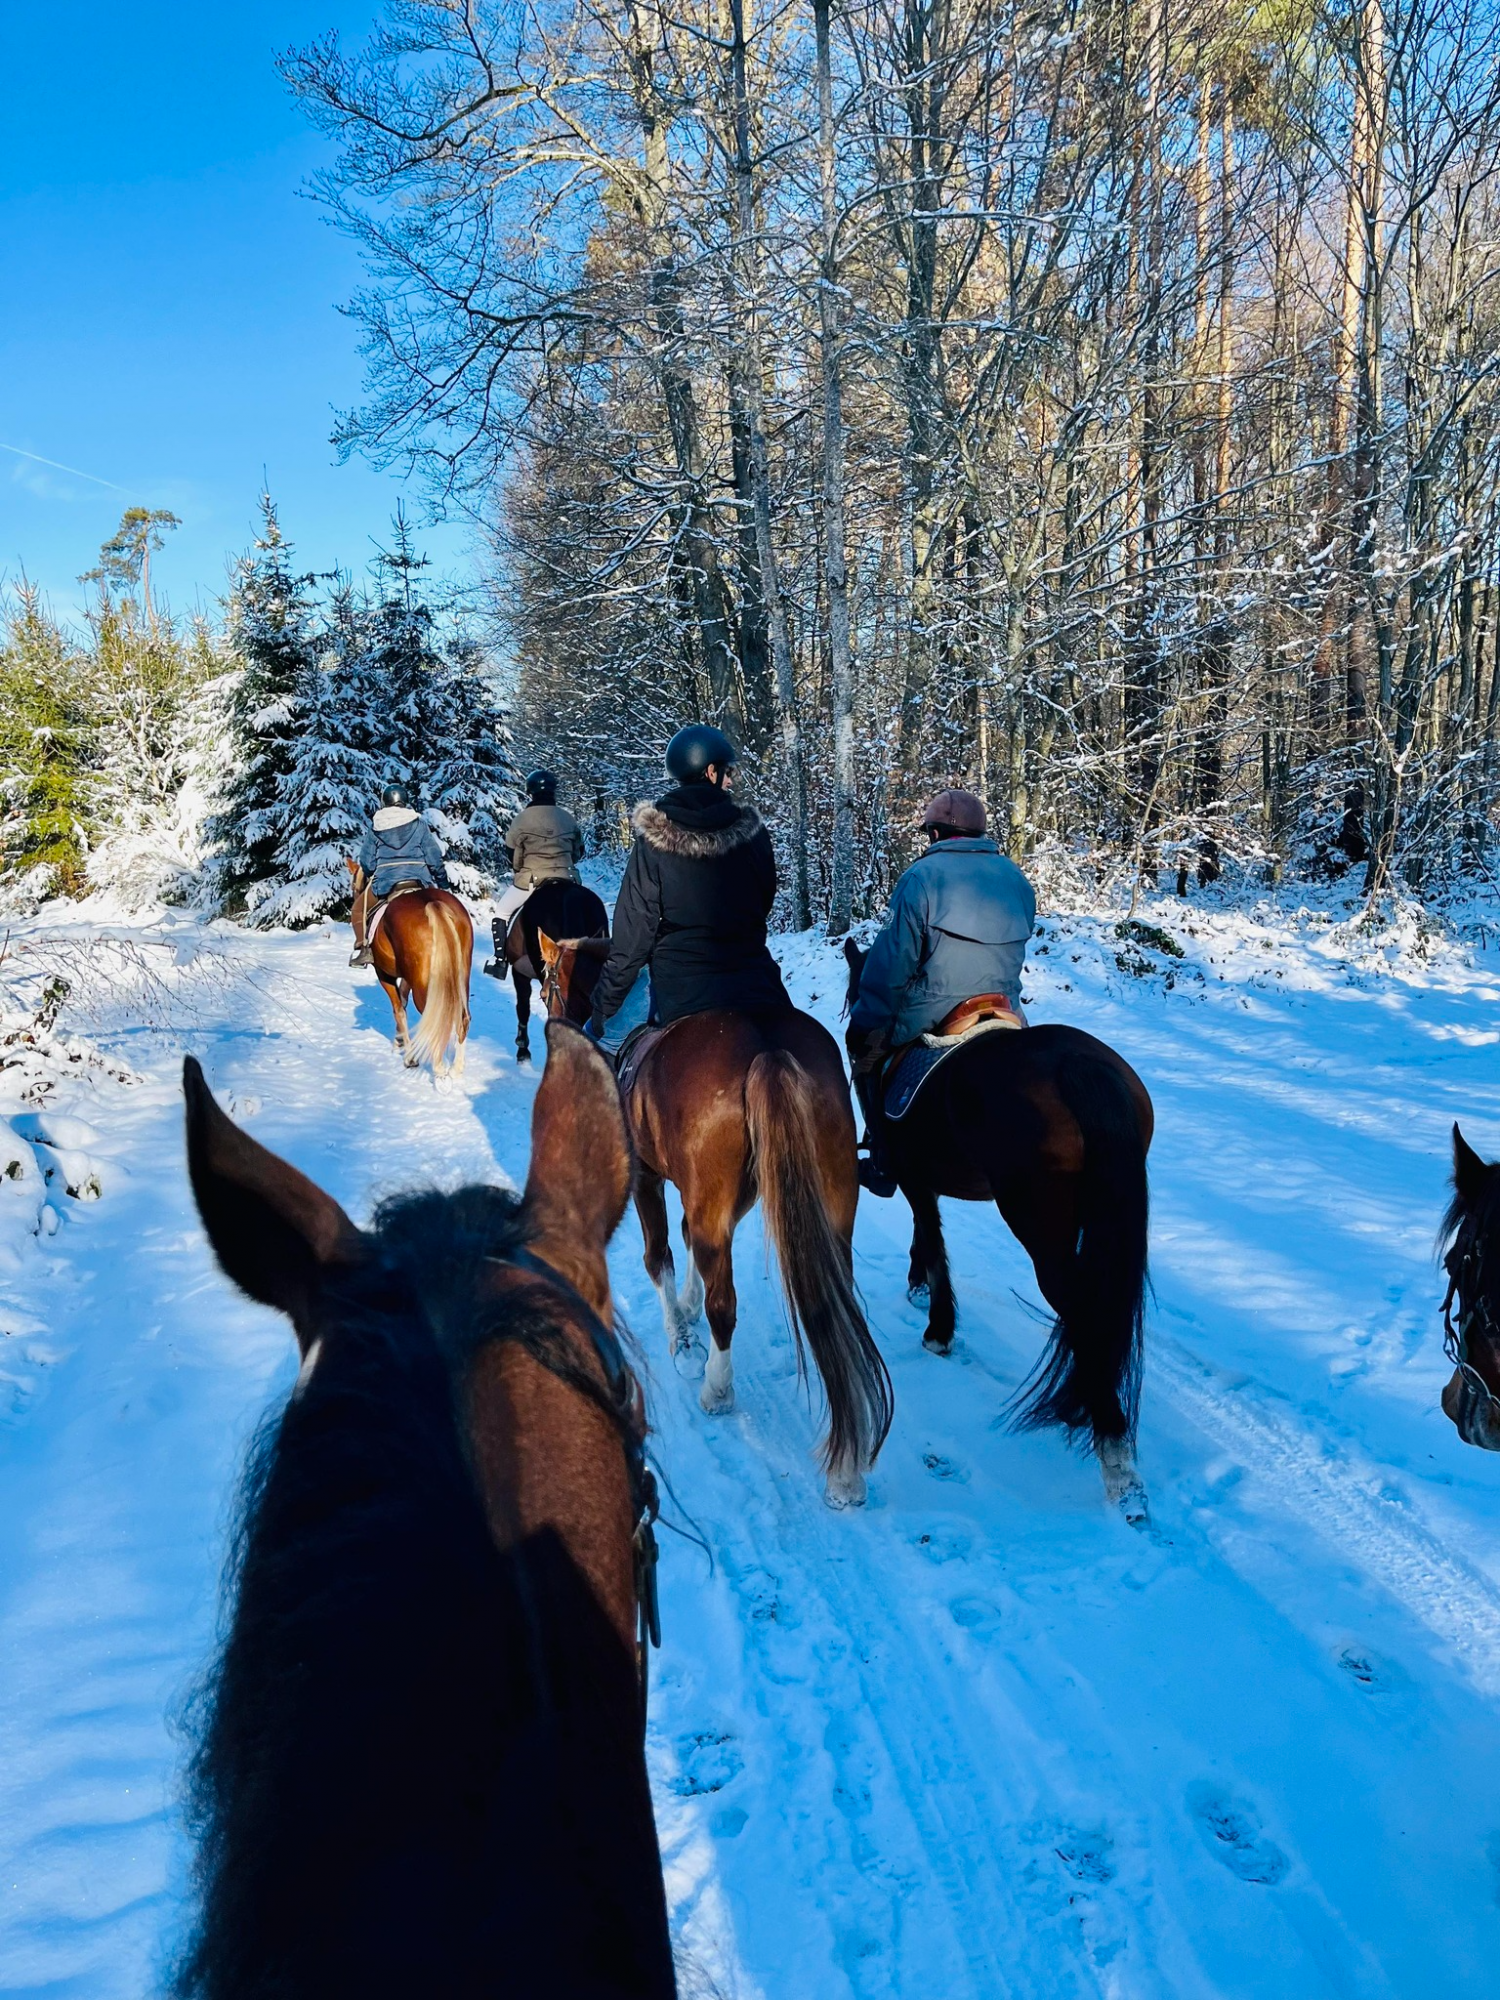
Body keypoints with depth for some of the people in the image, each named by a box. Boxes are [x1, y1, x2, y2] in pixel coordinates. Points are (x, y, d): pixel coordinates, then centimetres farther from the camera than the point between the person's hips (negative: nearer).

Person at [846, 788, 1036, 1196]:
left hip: (929, 1019, -6)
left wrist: (867, 1020, -2)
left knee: (864, 1041, 20)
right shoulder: (1017, 880, 8)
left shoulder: (922, 876, -9)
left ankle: (883, 1159, 16)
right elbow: (1017, 951, 15)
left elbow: (892, 962, -10)